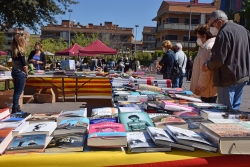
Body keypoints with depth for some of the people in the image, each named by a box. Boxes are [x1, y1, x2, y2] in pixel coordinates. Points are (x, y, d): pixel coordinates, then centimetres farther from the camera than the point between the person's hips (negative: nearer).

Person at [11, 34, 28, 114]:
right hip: (20, 73, -8)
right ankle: (15, 110, 4)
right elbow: (24, 65, -17)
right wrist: (26, 73, -2)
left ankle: (16, 108, 24)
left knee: (16, 91, 15)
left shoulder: (13, 50, 7)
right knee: (18, 92, -1)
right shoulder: (20, 51, -17)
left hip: (14, 71, 8)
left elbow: (14, 62, 7)